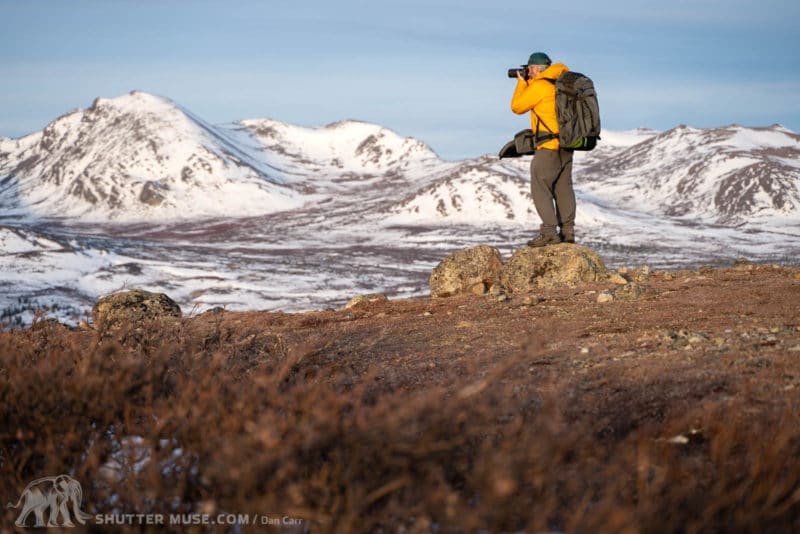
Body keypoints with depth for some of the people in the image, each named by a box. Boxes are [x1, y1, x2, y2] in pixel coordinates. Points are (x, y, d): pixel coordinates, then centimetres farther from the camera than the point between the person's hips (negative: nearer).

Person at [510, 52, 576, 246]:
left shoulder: (539, 86, -12)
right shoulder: (558, 85, 13)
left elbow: (517, 107, -1)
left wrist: (521, 83, 11)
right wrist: (527, 83, 22)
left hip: (549, 145, -9)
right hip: (566, 144, 9)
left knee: (540, 188, -6)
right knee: (563, 188, 12)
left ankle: (549, 232, -13)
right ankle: (567, 232, 13)